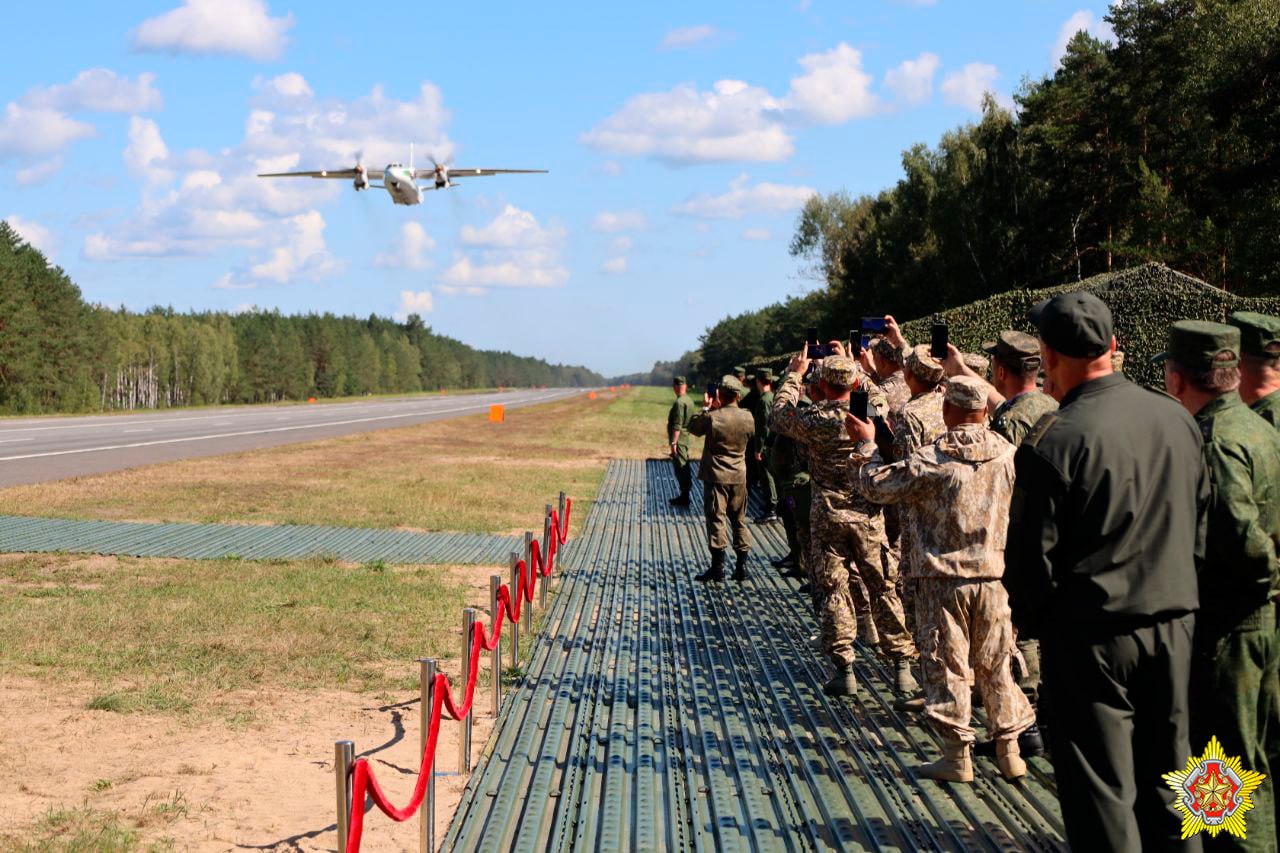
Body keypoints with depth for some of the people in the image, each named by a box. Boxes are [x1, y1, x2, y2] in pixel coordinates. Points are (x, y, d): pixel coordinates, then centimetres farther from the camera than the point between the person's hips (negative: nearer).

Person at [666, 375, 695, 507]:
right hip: (686, 439, 10)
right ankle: (684, 496, 22)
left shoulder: (680, 402, -18)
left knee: (681, 468, -5)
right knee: (684, 468, 15)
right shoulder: (689, 401, 12)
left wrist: (673, 442, -21)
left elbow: (677, 425, -22)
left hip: (679, 440, -10)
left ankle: (684, 497, -1)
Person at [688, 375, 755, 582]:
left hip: (716, 476, -4)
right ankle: (741, 566, 15)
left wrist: (707, 408, 11)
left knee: (716, 520, 1)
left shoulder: (712, 417, -16)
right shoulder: (748, 418, -4)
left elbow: (693, 427, 1)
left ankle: (718, 567, 0)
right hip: (739, 477, 4)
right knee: (739, 520, 13)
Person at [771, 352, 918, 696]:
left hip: (828, 516, -1)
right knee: (884, 589, 8)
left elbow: (778, 417, 8)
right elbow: (882, 395, 18)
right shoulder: (873, 410, -7)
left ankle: (844, 670, 5)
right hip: (870, 516, 2)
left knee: (834, 591, 6)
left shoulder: (814, 418, -11)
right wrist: (856, 368, 26)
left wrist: (794, 375, 17)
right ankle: (903, 666, 11)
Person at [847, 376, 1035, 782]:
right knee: (996, 663, 14)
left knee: (947, 665, 5)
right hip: (994, 575, 4)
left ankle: (957, 756, 9)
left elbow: (875, 485, -6)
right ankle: (1008, 750, 20)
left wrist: (865, 445, 9)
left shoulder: (931, 459, -15)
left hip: (943, 577, -4)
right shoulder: (1007, 453, -2)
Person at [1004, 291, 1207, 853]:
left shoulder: (1053, 441, -17)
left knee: (1103, 796, 4)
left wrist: (1028, 620, 5)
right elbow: (1202, 525, 10)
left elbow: (1031, 555, -12)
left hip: (1092, 637, -5)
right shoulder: (1177, 418, 1)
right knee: (1165, 781, 17)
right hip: (1174, 628, 6)